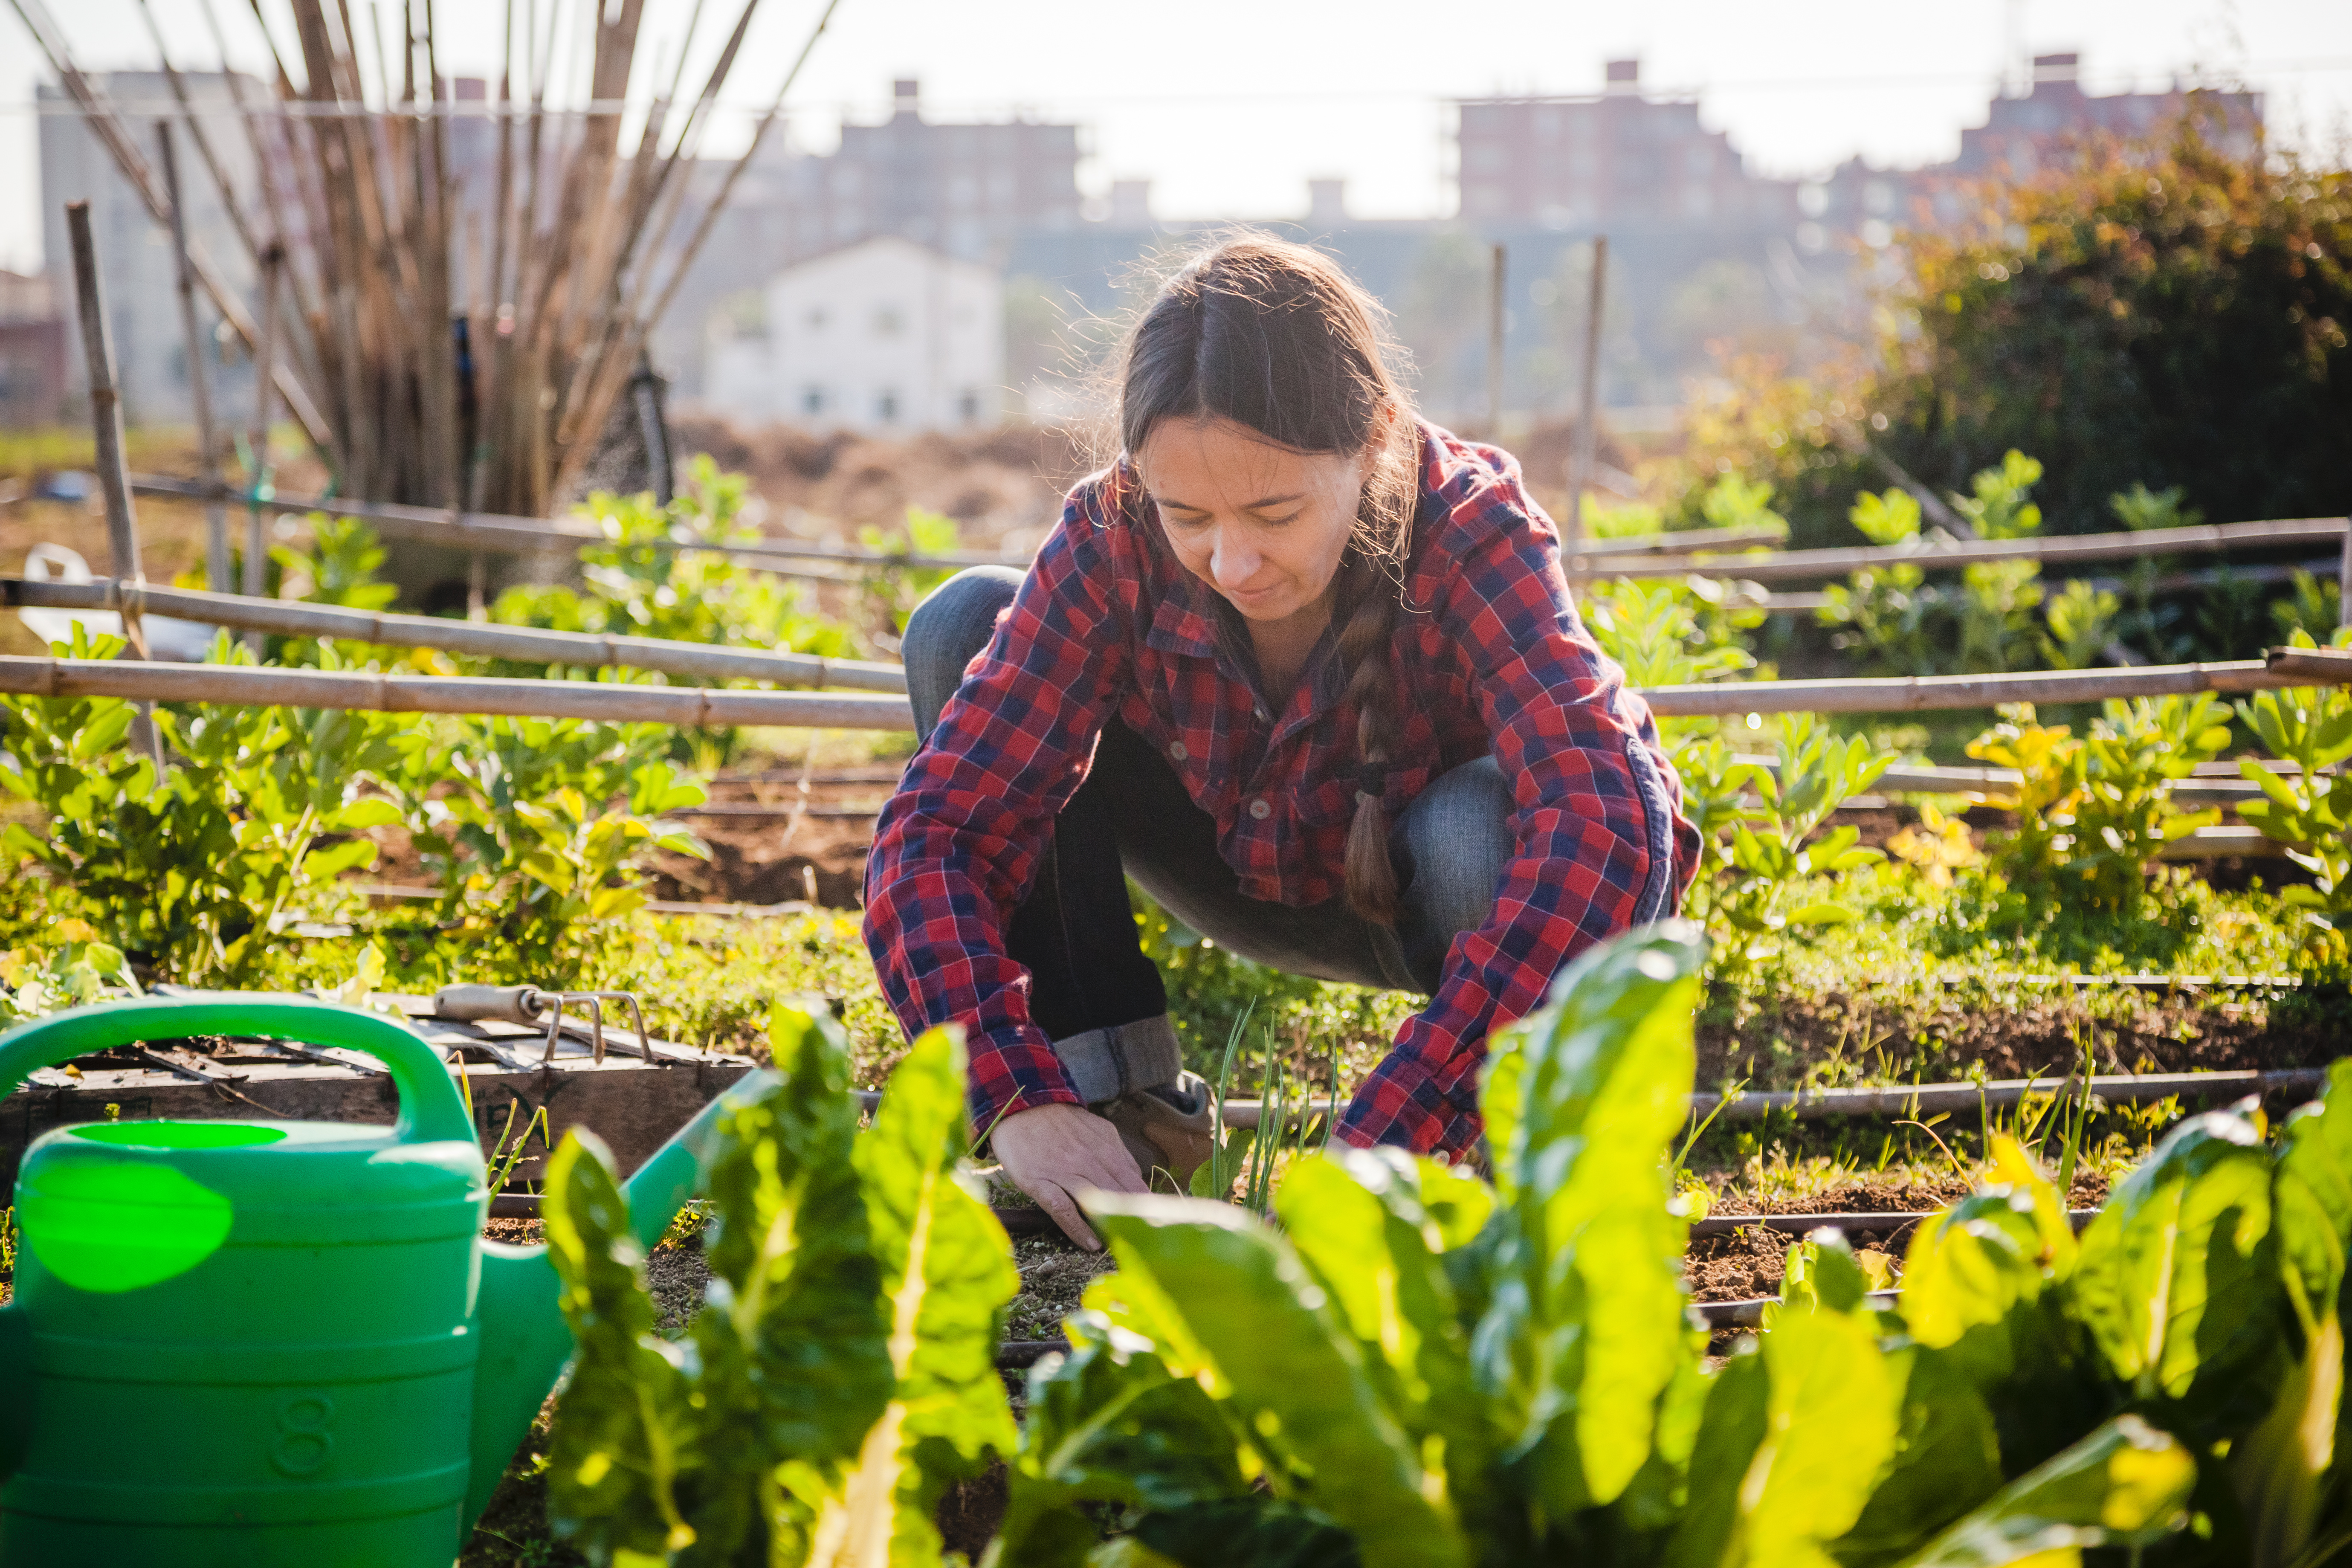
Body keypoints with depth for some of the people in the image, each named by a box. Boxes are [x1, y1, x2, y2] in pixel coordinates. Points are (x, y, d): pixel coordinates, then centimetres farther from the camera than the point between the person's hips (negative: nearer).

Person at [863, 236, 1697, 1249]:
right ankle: (1118, 1096, -11)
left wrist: (1384, 1139, -57)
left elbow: (1601, 819, -49)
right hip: (1257, 885, 3)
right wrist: (1019, 1096, -47)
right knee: (966, 624, -19)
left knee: (1478, 825, -40)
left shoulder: (1471, 529, -35)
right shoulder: (1115, 539, -27)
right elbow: (939, 826, -30)